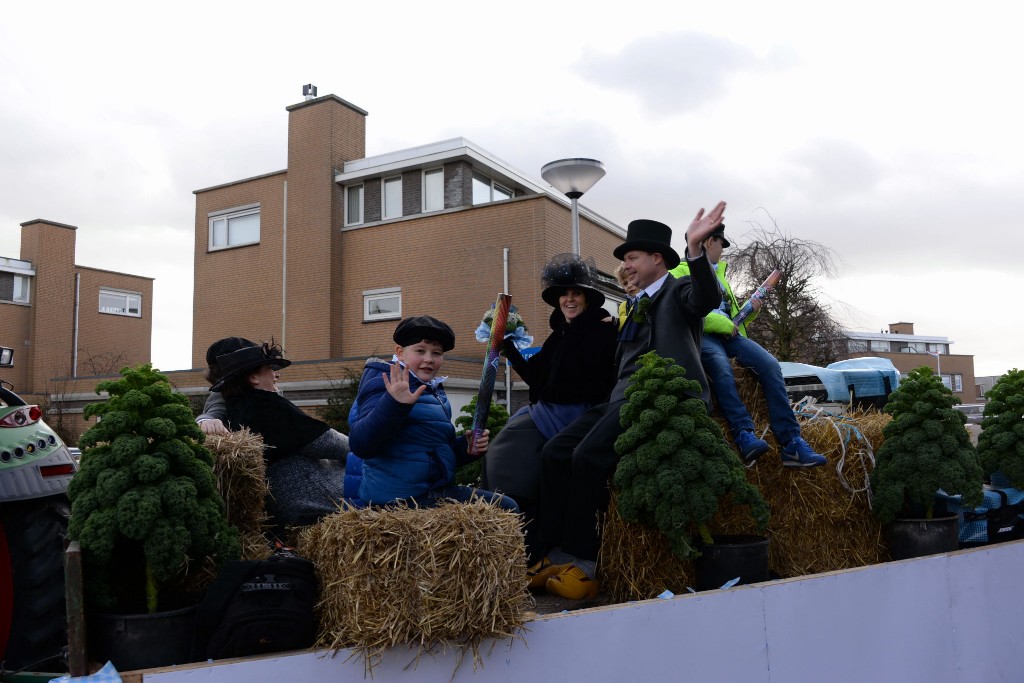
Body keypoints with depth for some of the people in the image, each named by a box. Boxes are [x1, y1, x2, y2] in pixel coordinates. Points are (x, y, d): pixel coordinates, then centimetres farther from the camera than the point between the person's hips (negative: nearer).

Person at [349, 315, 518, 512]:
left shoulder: (434, 392, 17)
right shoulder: (385, 384, -11)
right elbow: (360, 444, -25)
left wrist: (466, 446, 4)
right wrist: (394, 405, -39)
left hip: (433, 492, 9)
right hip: (402, 496, -9)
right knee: (505, 508, -10)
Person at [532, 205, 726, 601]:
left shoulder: (679, 290, 6)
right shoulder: (638, 306, 29)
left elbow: (707, 300, -19)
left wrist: (694, 248, -32)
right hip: (624, 397, 9)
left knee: (589, 455, -25)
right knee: (556, 451, -7)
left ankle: (584, 562, -14)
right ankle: (558, 553, -3)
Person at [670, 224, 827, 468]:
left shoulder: (720, 275, 33)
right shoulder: (682, 272, 9)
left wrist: (751, 310, 14)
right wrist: (724, 324, -12)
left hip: (729, 335, 6)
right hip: (702, 335, -6)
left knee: (770, 364, -20)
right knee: (720, 365, -39)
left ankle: (791, 443, -26)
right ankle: (744, 434, -48)